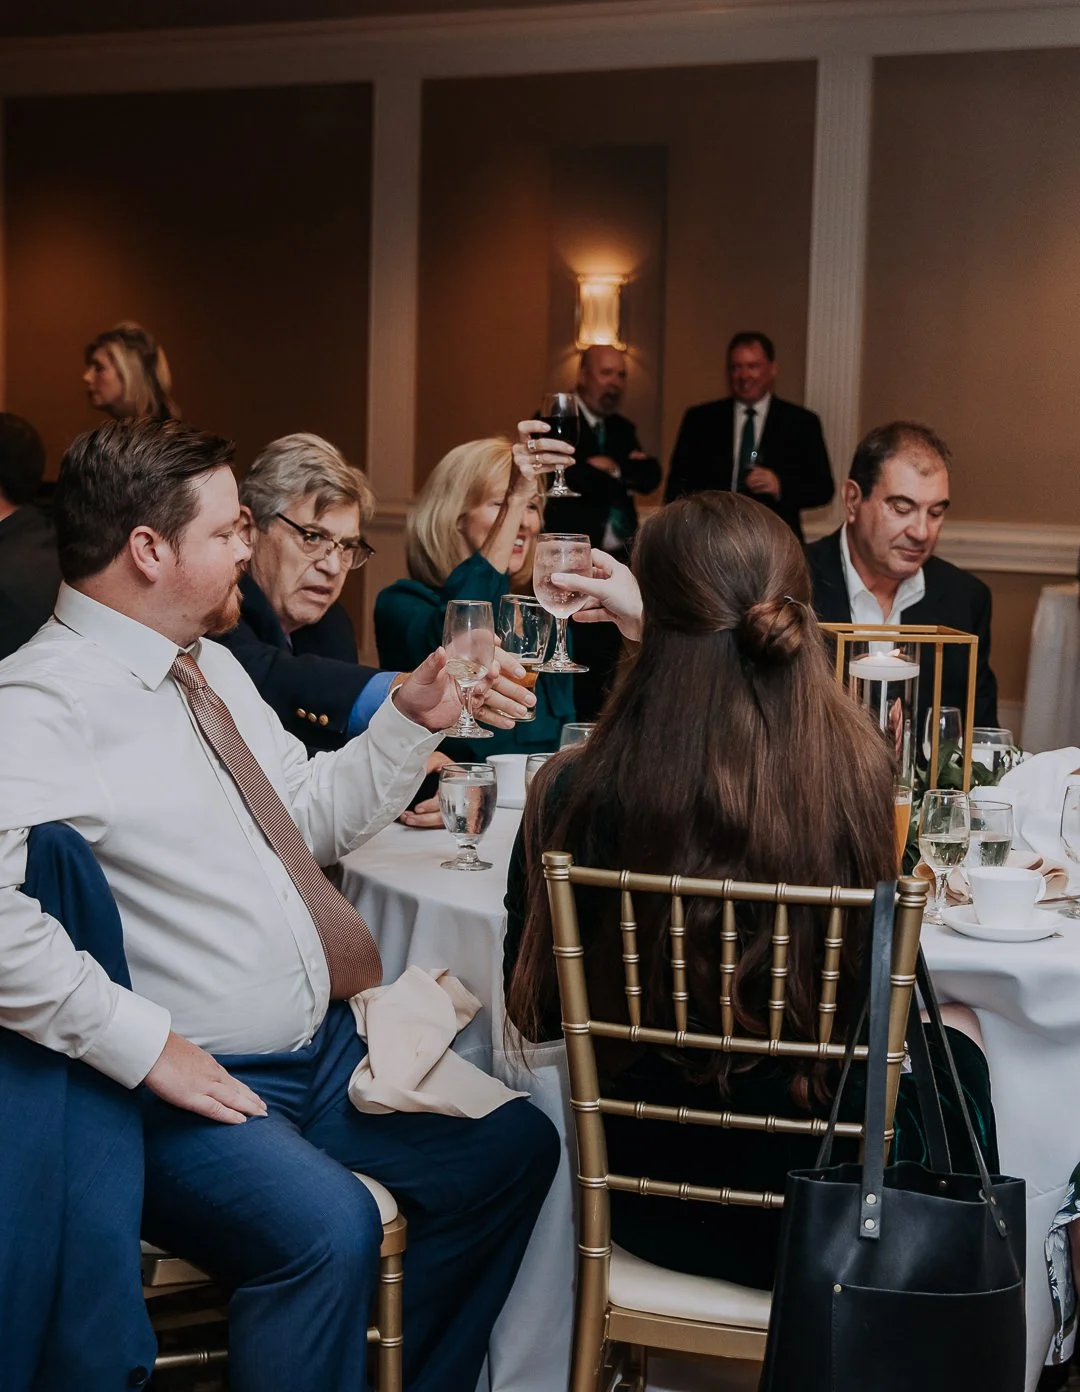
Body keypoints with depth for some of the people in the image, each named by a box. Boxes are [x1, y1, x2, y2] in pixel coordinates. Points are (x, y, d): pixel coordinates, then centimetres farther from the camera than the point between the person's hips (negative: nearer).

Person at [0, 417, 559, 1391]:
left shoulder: (210, 663, 12)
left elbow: (311, 820, 20)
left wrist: (411, 723, 7)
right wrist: (143, 1043, -28)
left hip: (327, 1049, 9)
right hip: (191, 1084, -9)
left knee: (514, 1147, 7)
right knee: (327, 1227, -32)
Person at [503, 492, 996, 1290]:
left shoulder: (575, 794, -22)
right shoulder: (861, 770, -19)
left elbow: (538, 1013, -5)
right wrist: (658, 630, 20)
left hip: (651, 1206, 1)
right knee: (954, 1029, 34)